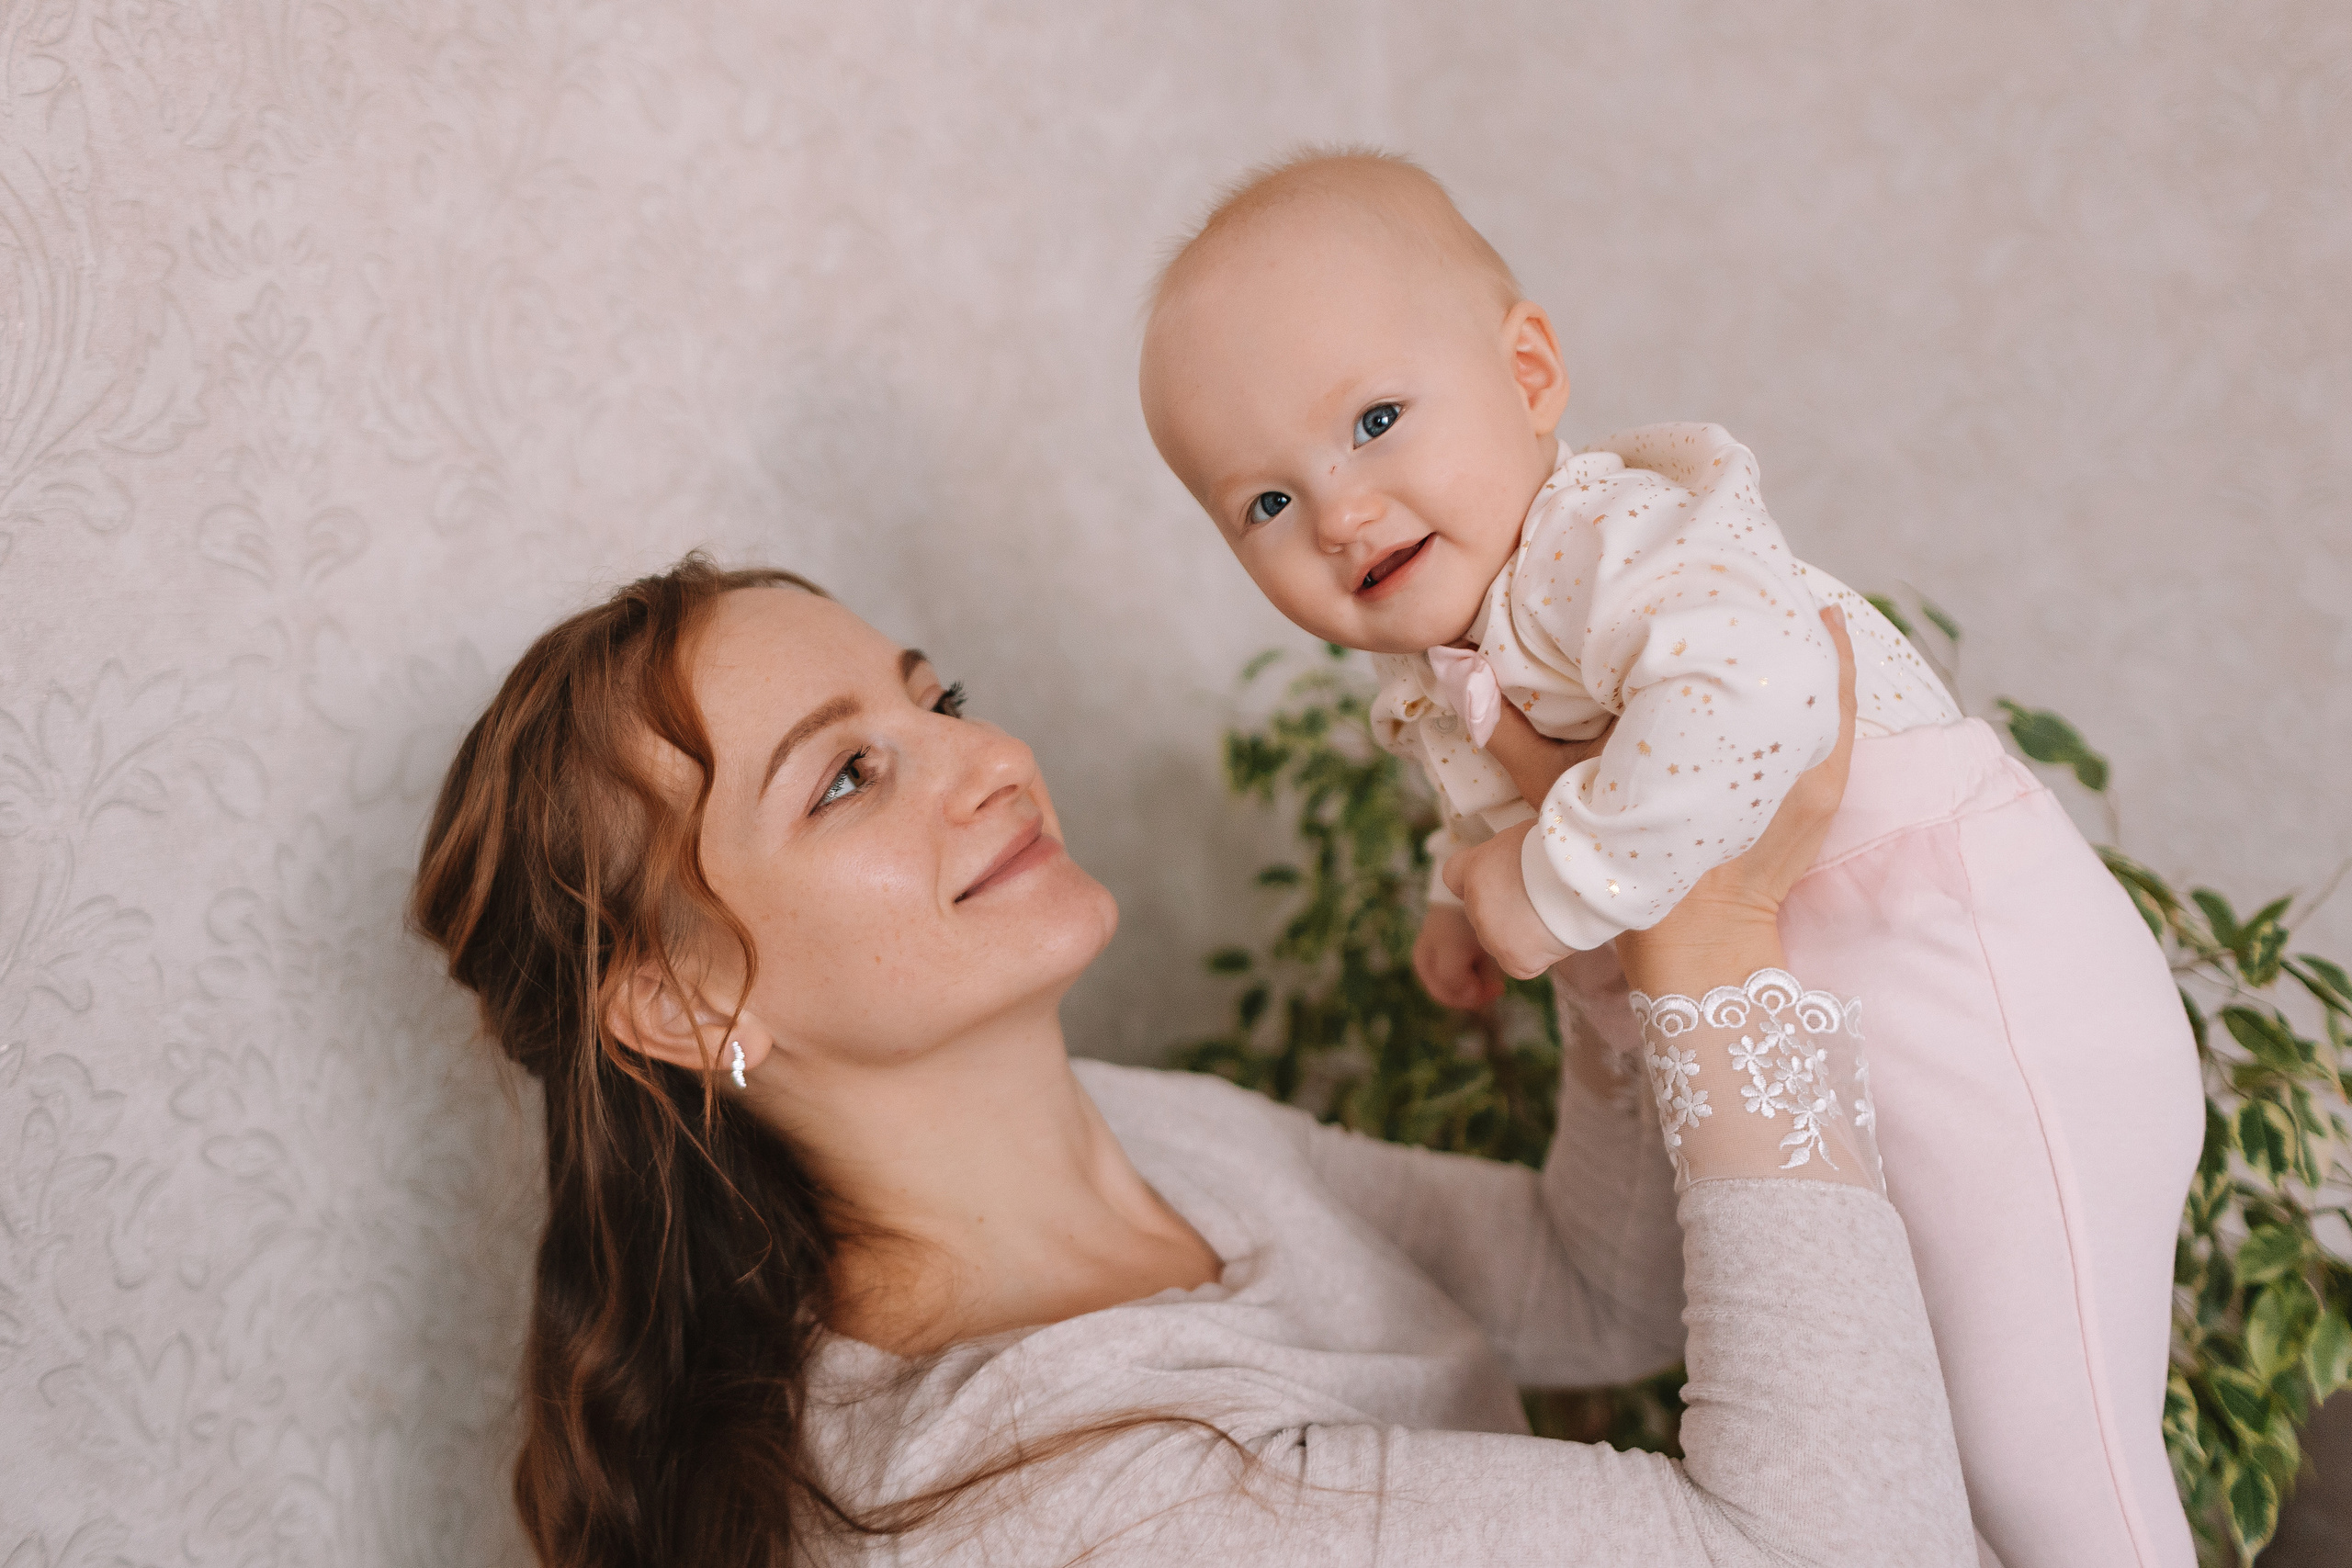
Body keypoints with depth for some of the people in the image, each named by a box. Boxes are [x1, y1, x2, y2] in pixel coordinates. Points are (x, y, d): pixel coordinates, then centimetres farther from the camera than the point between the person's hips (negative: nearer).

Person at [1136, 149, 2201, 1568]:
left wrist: (1554, 891, -33)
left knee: (2039, 1443, -5)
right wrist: (1469, 901, 6)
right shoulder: (1432, 677, 6)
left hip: (1982, 1010, -10)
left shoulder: (1604, 540, -24)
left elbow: (1747, 700, -44)